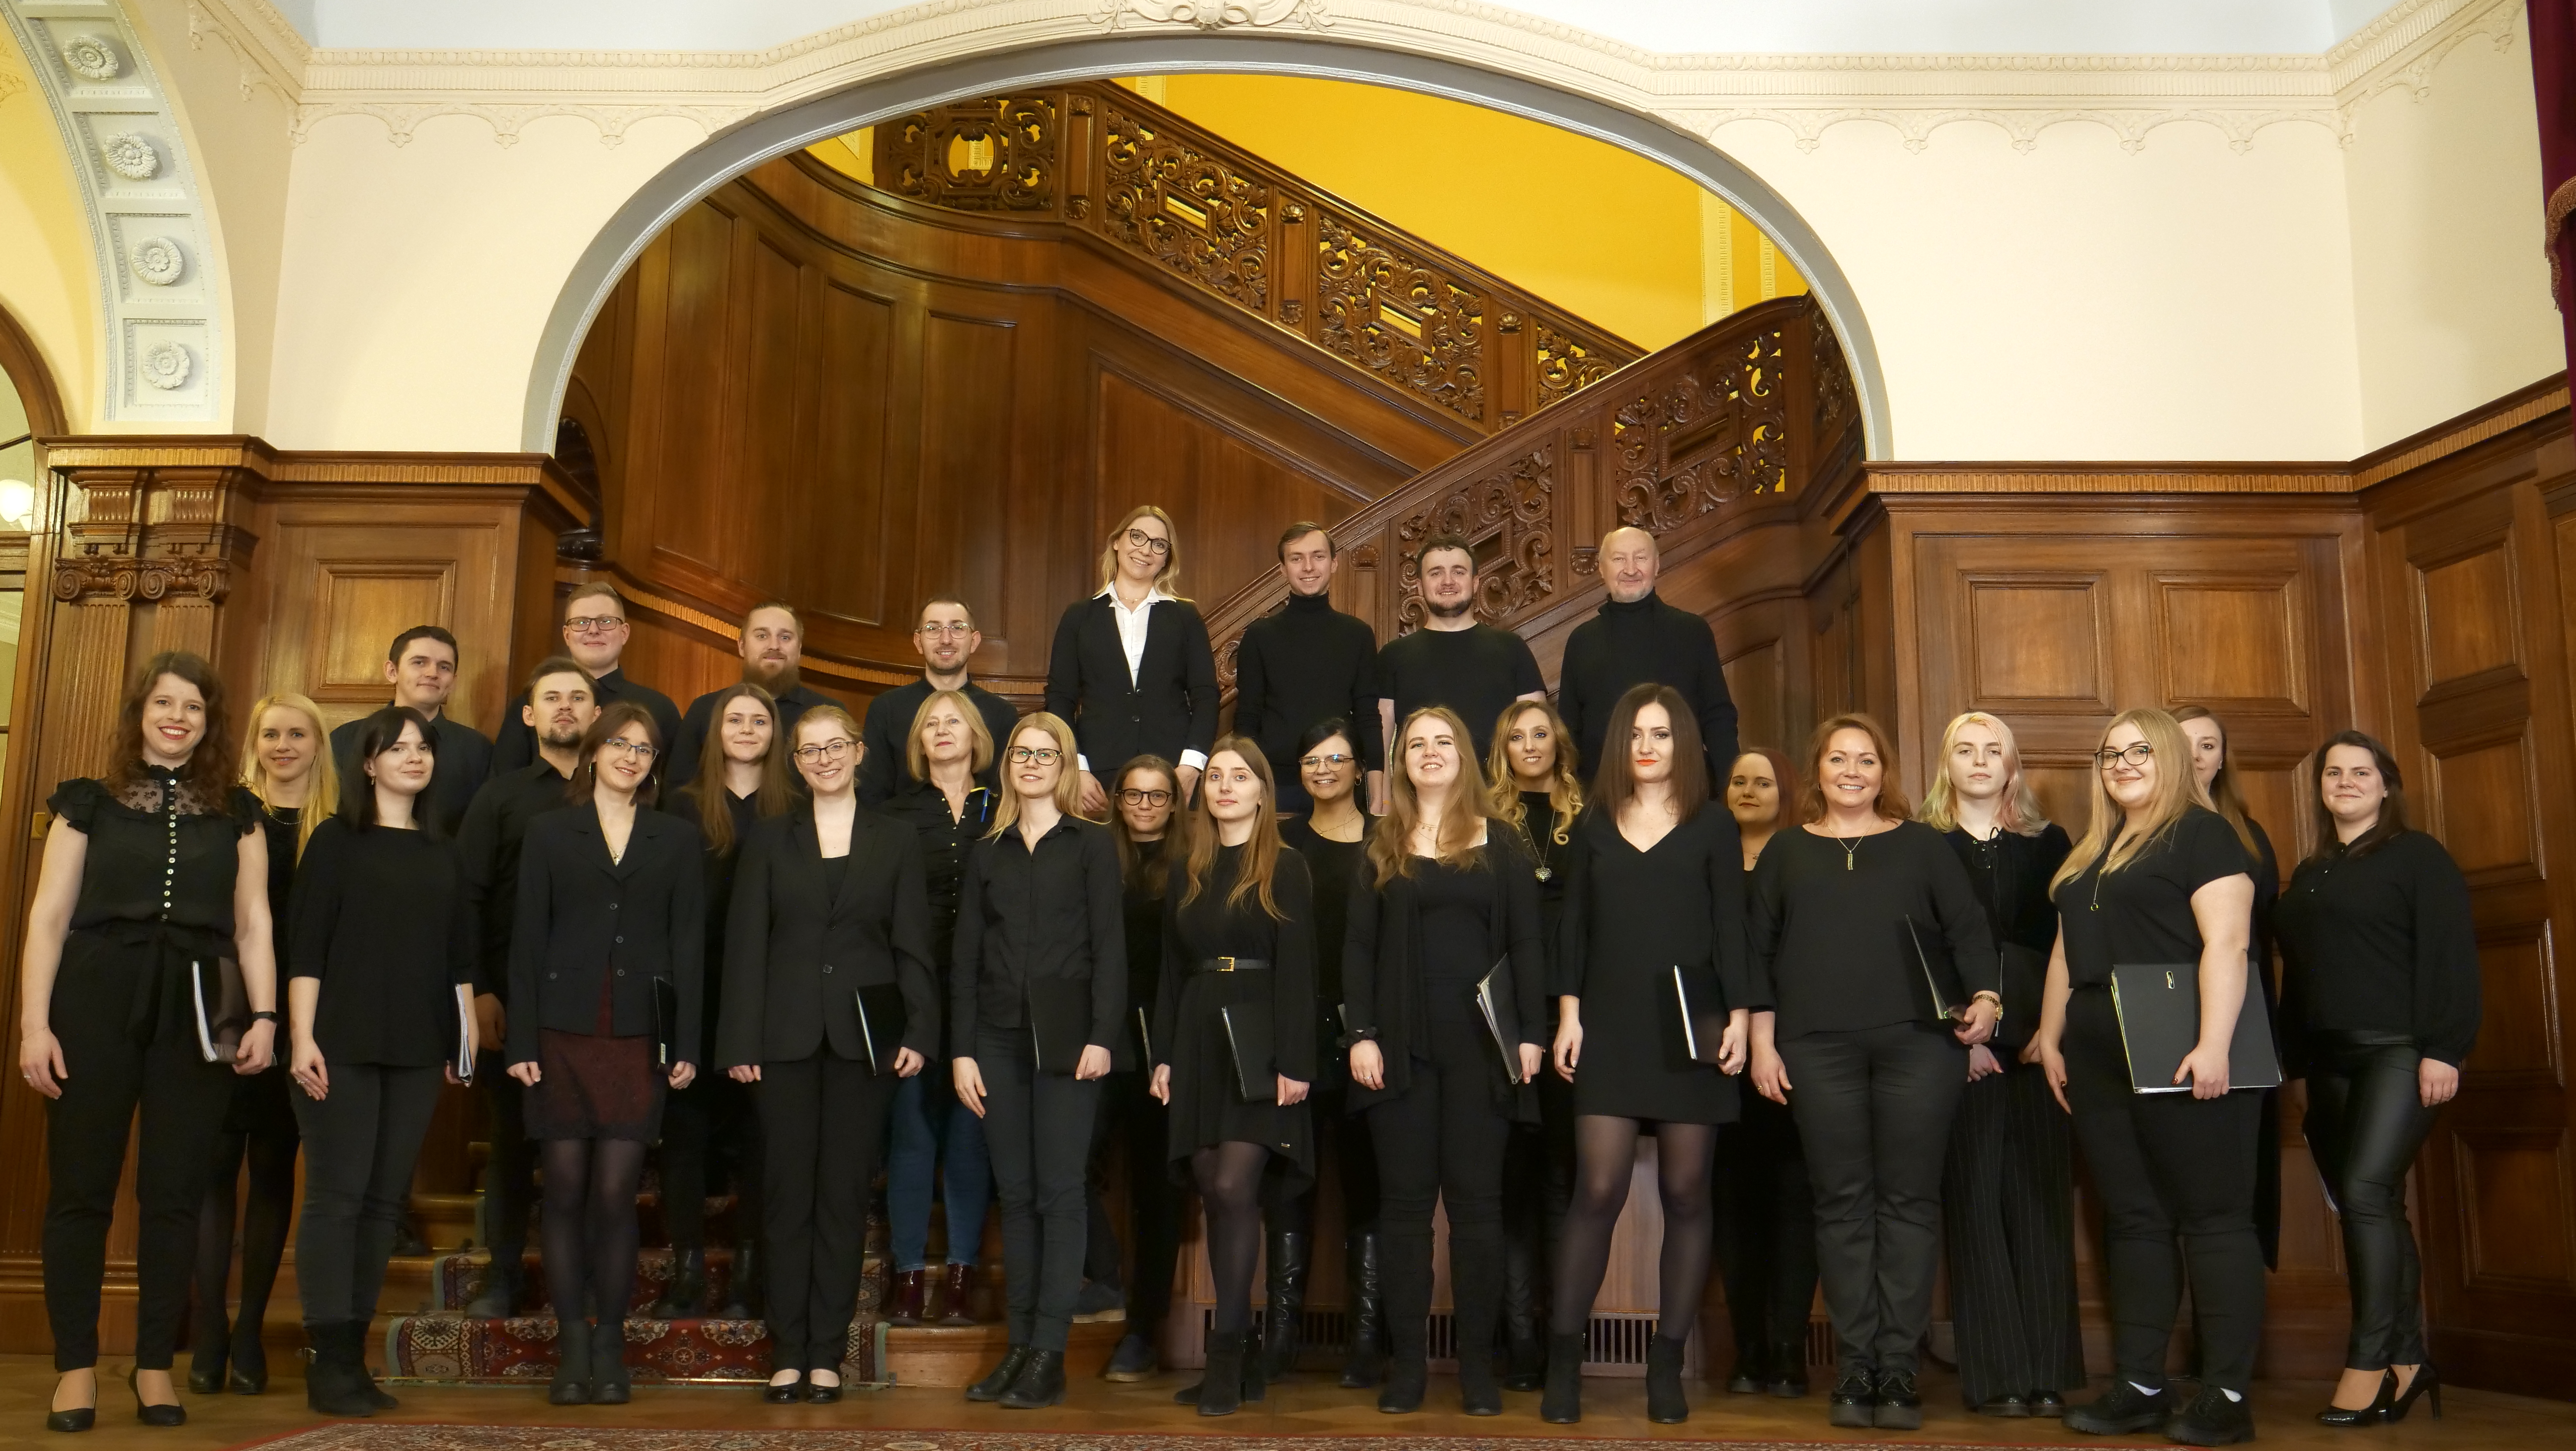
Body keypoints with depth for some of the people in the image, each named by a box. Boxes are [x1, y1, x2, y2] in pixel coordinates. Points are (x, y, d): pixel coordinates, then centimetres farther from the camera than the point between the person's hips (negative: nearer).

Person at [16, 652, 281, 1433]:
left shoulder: (237, 815, 12)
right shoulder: (89, 804, 9)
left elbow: (253, 925, 8)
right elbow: (49, 917, 4)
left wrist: (265, 1015, -3)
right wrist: (35, 1024, -4)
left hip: (194, 1015, 1)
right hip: (95, 1007, -1)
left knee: (175, 1194, 3)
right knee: (79, 1190, 1)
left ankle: (155, 1366, 12)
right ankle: (76, 1367, 11)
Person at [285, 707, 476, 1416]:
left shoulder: (443, 854, 15)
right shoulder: (337, 840, 2)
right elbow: (306, 945, -5)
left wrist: (465, 1032, 6)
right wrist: (302, 1038, -12)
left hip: (417, 1051, 5)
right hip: (343, 1044, -5)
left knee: (386, 1199, 5)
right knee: (336, 1194, -5)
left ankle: (353, 1357, 12)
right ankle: (329, 1363, -1)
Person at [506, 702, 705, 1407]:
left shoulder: (677, 837, 9)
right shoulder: (549, 832, 8)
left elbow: (689, 944, 6)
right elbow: (527, 939, 4)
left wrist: (686, 1045, -1)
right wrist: (521, 1043, -3)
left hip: (638, 1037, 0)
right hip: (563, 1032, 0)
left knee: (616, 1195, -2)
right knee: (566, 1193, 2)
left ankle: (610, 1350, 7)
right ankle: (572, 1350, 10)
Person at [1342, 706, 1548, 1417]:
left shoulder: (1502, 846, 8)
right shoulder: (1381, 849, 9)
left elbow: (1526, 944, 4)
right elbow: (1358, 947, 4)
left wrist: (1530, 1033, -5)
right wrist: (1361, 1035, -6)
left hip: (1481, 1040, -1)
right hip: (1402, 1043, 1)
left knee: (1475, 1197, 2)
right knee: (1404, 1199, 2)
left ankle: (1477, 1360, 8)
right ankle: (1408, 1358, 9)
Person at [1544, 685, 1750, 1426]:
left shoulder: (1712, 828, 7)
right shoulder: (1592, 829, 11)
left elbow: (1731, 929, 3)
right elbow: (1574, 929, 9)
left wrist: (1739, 1018, -5)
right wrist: (1568, 1013, 0)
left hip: (1690, 1028, 0)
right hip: (1610, 1029, 0)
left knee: (1685, 1195, 2)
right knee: (1598, 1190, -8)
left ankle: (1666, 1367, 11)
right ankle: (1563, 1359, -1)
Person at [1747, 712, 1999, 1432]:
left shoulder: (1923, 846, 11)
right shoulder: (1786, 852, 12)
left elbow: (1969, 931, 6)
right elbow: (1759, 951, 9)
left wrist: (1985, 998, -12)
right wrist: (1763, 1043, 2)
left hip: (1918, 1045, 0)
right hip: (1819, 1050, 0)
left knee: (1909, 1201, 0)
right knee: (1843, 1203, 3)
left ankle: (1899, 1370, 6)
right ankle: (1855, 1370, 8)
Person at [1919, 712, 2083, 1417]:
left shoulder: (2049, 844, 13)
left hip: (2037, 1042, 2)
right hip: (1957, 1044, -2)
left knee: (2042, 1201, 2)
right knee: (1974, 1200, -2)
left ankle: (2049, 1373, 6)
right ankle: (1996, 1375, 1)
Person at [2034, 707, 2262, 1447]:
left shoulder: (2201, 833, -3)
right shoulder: (2090, 853, 19)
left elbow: (2226, 943, -14)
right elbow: (2066, 952, 22)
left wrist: (2213, 1044, -22)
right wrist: (2050, 1038, 16)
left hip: (2179, 1056, -7)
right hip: (2100, 1059, 8)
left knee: (2213, 1216, -2)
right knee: (2132, 1219, 9)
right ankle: (2138, 1386, 13)